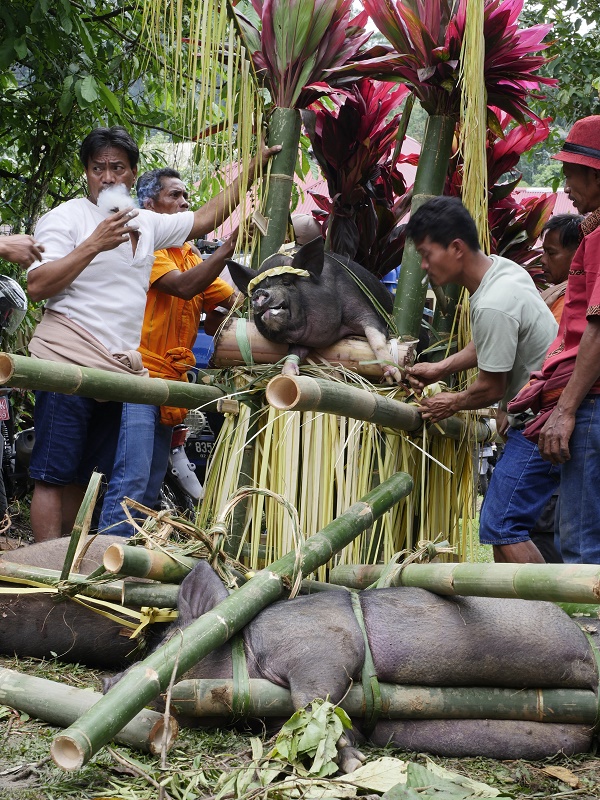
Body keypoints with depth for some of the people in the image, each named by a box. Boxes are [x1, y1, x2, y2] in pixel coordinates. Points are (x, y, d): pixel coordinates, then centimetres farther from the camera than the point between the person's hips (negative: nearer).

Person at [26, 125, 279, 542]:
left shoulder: (147, 224, 18)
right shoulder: (66, 217, -1)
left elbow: (206, 218, 25)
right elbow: (37, 285, -11)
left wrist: (253, 168, 23)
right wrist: (95, 244, -16)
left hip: (121, 368, 7)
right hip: (69, 363, -6)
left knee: (83, 477, 8)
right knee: (54, 474, -8)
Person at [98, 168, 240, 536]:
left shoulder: (190, 254, 19)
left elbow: (234, 300, 11)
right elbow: (183, 286, -20)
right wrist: (228, 248, -22)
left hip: (170, 381, 9)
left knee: (151, 487, 11)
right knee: (131, 480, -14)